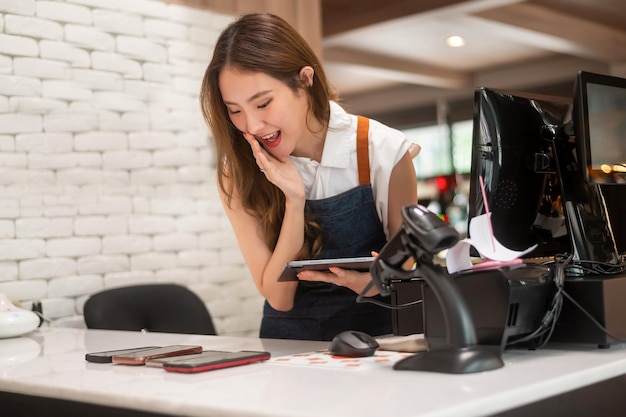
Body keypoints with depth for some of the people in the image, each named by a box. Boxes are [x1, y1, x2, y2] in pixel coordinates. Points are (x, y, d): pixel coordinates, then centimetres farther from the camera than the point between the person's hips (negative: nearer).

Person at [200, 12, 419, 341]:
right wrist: (295, 200, -20)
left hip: (375, 335, 0)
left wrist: (378, 281, -23)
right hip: (288, 345, 1)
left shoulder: (384, 152, -12)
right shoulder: (238, 171, -7)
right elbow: (278, 297, -9)